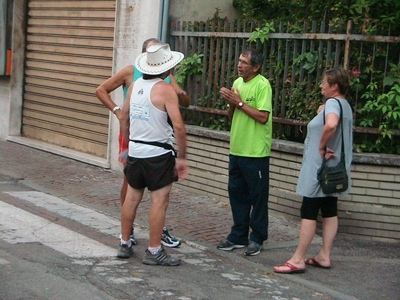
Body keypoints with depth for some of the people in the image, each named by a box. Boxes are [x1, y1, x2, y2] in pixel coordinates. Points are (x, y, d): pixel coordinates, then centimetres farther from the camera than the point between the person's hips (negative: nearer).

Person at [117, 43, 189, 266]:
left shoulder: (135, 86, 6)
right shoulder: (165, 90, -13)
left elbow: (124, 120, 15)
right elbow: (179, 127, -18)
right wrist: (182, 157, -10)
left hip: (135, 152, 7)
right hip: (158, 155, -7)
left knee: (132, 198, 15)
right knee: (160, 201, -1)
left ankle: (125, 244, 23)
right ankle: (154, 251, 2)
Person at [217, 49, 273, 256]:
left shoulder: (262, 85, -11)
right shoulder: (237, 83, 11)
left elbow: (263, 117, -20)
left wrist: (239, 102, -16)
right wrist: (230, 103, -4)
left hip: (256, 152, -8)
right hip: (237, 149, 8)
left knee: (258, 195, 2)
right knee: (236, 192, 12)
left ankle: (257, 238, 11)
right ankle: (238, 236, 23)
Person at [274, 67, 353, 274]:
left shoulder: (332, 103, -17)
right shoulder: (344, 105, 14)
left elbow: (330, 125, -37)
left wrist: (322, 146, -23)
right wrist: (322, 112, 0)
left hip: (320, 168, -10)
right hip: (333, 169, 10)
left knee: (309, 212, -7)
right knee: (329, 212, 11)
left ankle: (298, 260, -4)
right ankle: (324, 256, 15)